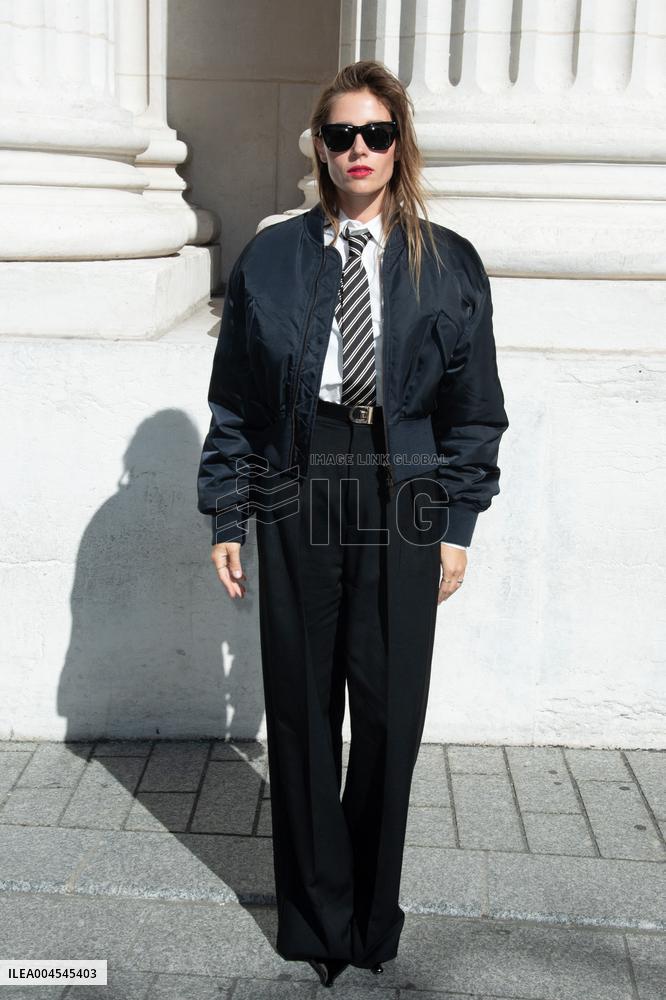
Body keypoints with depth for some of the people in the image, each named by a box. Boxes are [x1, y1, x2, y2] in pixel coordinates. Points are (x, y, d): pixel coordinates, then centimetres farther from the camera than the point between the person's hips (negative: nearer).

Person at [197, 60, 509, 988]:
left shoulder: (450, 265, 5)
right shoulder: (271, 258, 5)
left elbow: (473, 408, 5)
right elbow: (235, 399, 5)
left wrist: (458, 525, 0)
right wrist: (226, 516, 1)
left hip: (402, 502, 0)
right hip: (297, 499, 1)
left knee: (390, 710, 5)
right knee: (302, 709, 7)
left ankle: (374, 917, 28)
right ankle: (316, 917, 27)